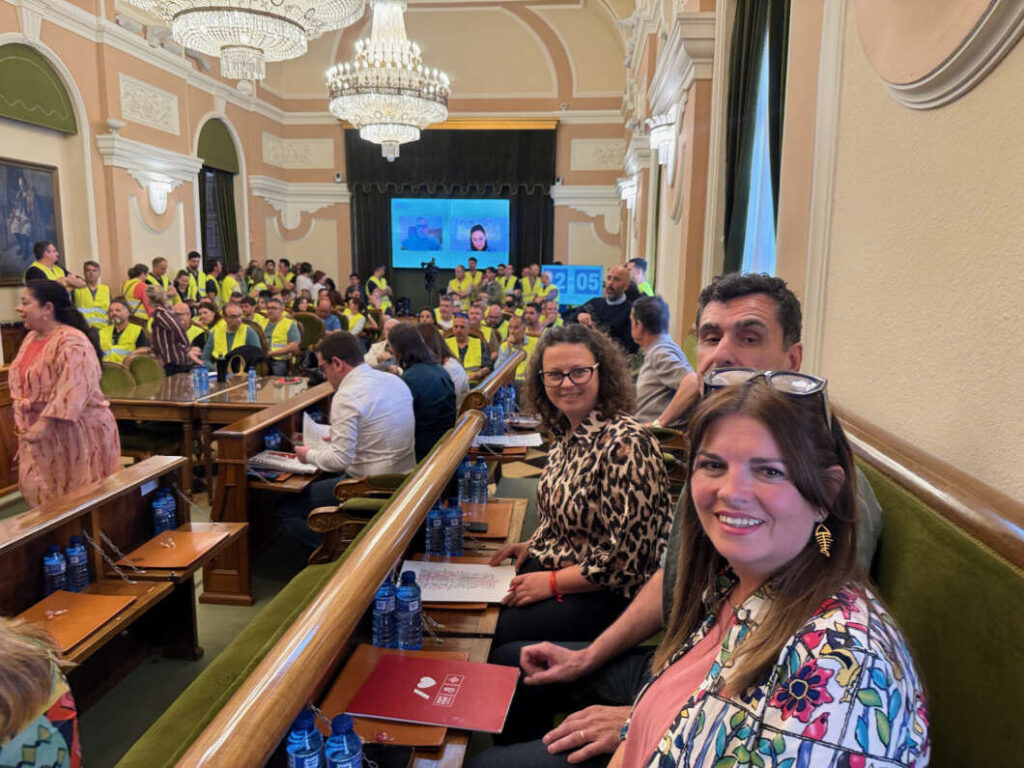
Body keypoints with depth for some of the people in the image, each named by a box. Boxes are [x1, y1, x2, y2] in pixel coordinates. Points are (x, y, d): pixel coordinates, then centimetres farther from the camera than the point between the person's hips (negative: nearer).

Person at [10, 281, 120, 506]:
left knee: (80, 496, 2)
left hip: (76, 430, -9)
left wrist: (43, 424, -28)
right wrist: (23, 423, 14)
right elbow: (21, 383, 20)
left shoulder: (72, 343, -18)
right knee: (38, 489, 12)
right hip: (40, 430, 9)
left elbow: (72, 390, -26)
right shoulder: (31, 338, 11)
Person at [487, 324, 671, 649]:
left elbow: (627, 557, -24)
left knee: (505, 631, -19)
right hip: (552, 563, 8)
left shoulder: (625, 444, -24)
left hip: (608, 594, -7)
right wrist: (534, 545, 4)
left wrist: (552, 582, -18)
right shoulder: (566, 432, 3)